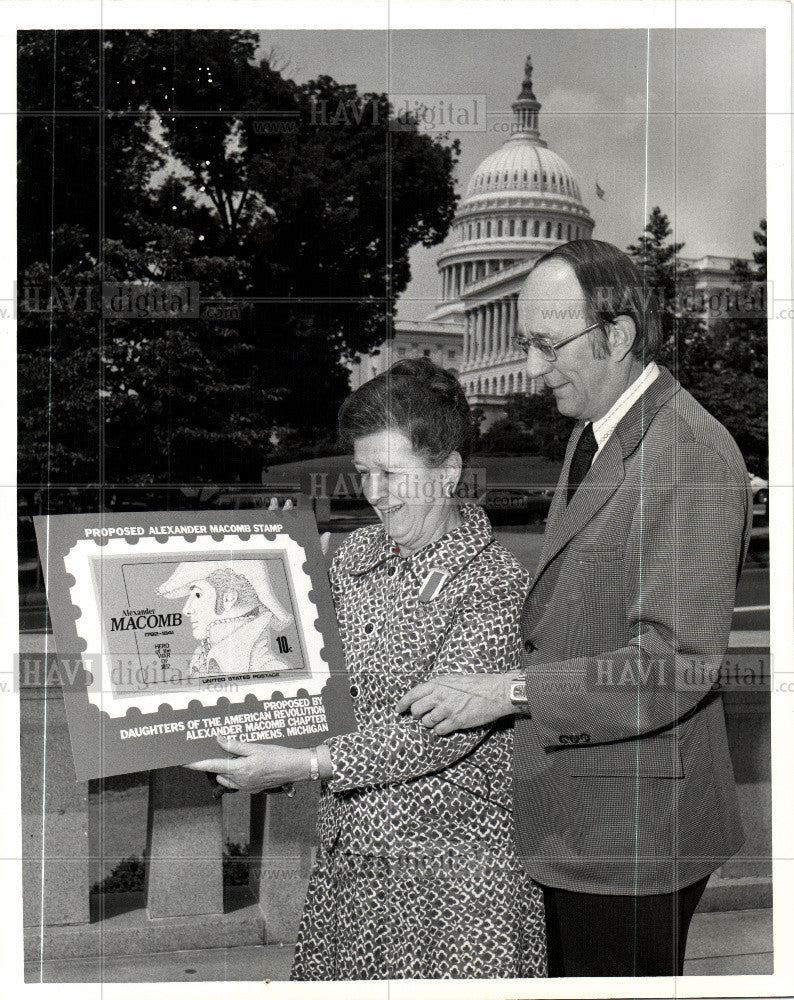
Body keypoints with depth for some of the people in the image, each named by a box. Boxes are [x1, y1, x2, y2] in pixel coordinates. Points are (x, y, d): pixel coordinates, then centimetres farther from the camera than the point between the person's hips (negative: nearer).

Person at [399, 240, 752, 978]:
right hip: (573, 815, 9)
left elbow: (676, 666, -25)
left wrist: (509, 693, -24)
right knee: (570, 972, 20)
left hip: (632, 824, -9)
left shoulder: (693, 457, -20)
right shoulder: (593, 435, 11)